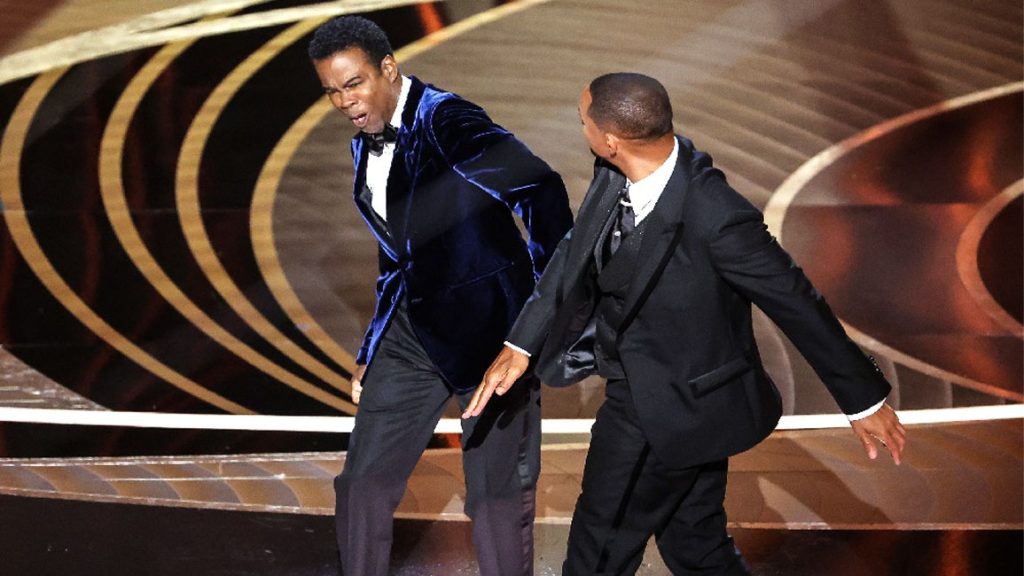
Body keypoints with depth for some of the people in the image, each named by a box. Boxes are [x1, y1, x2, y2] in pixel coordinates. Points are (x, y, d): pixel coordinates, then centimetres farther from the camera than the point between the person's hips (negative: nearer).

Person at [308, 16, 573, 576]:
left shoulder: (444, 120, -17)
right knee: (363, 483, 8)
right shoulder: (366, 146, 10)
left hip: (486, 326, -7)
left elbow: (541, 187, -28)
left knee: (497, 498, -1)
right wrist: (371, 353, 18)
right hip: (414, 331, 8)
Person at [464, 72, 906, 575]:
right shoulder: (615, 176, -10)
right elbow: (577, 252, 4)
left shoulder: (716, 219, -32)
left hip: (676, 410, -7)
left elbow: (796, 303, -22)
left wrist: (864, 400, -12)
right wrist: (521, 344, -3)